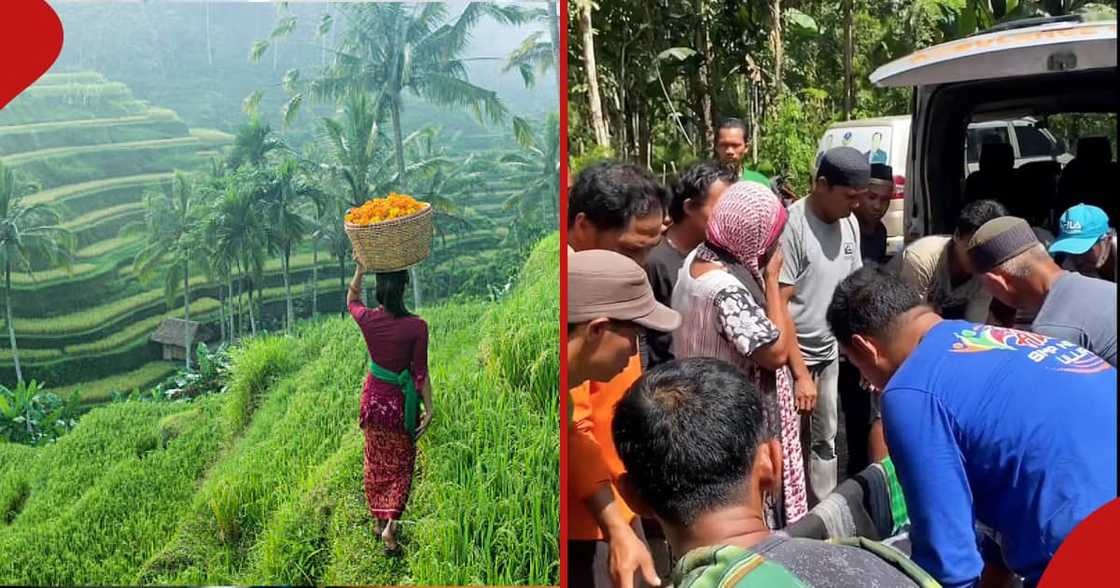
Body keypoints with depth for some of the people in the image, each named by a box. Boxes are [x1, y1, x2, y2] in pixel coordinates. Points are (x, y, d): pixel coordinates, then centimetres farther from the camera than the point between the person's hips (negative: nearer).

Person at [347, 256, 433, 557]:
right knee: (401, 466, 14)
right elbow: (420, 372, -14)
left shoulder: (368, 319, -13)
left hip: (374, 399, 2)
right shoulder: (416, 326, -20)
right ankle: (391, 524, 0)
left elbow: (351, 300, 12)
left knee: (376, 463, 20)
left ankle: (378, 520, 33)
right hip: (402, 402, -2)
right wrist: (429, 409, -6)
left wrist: (360, 269, 9)